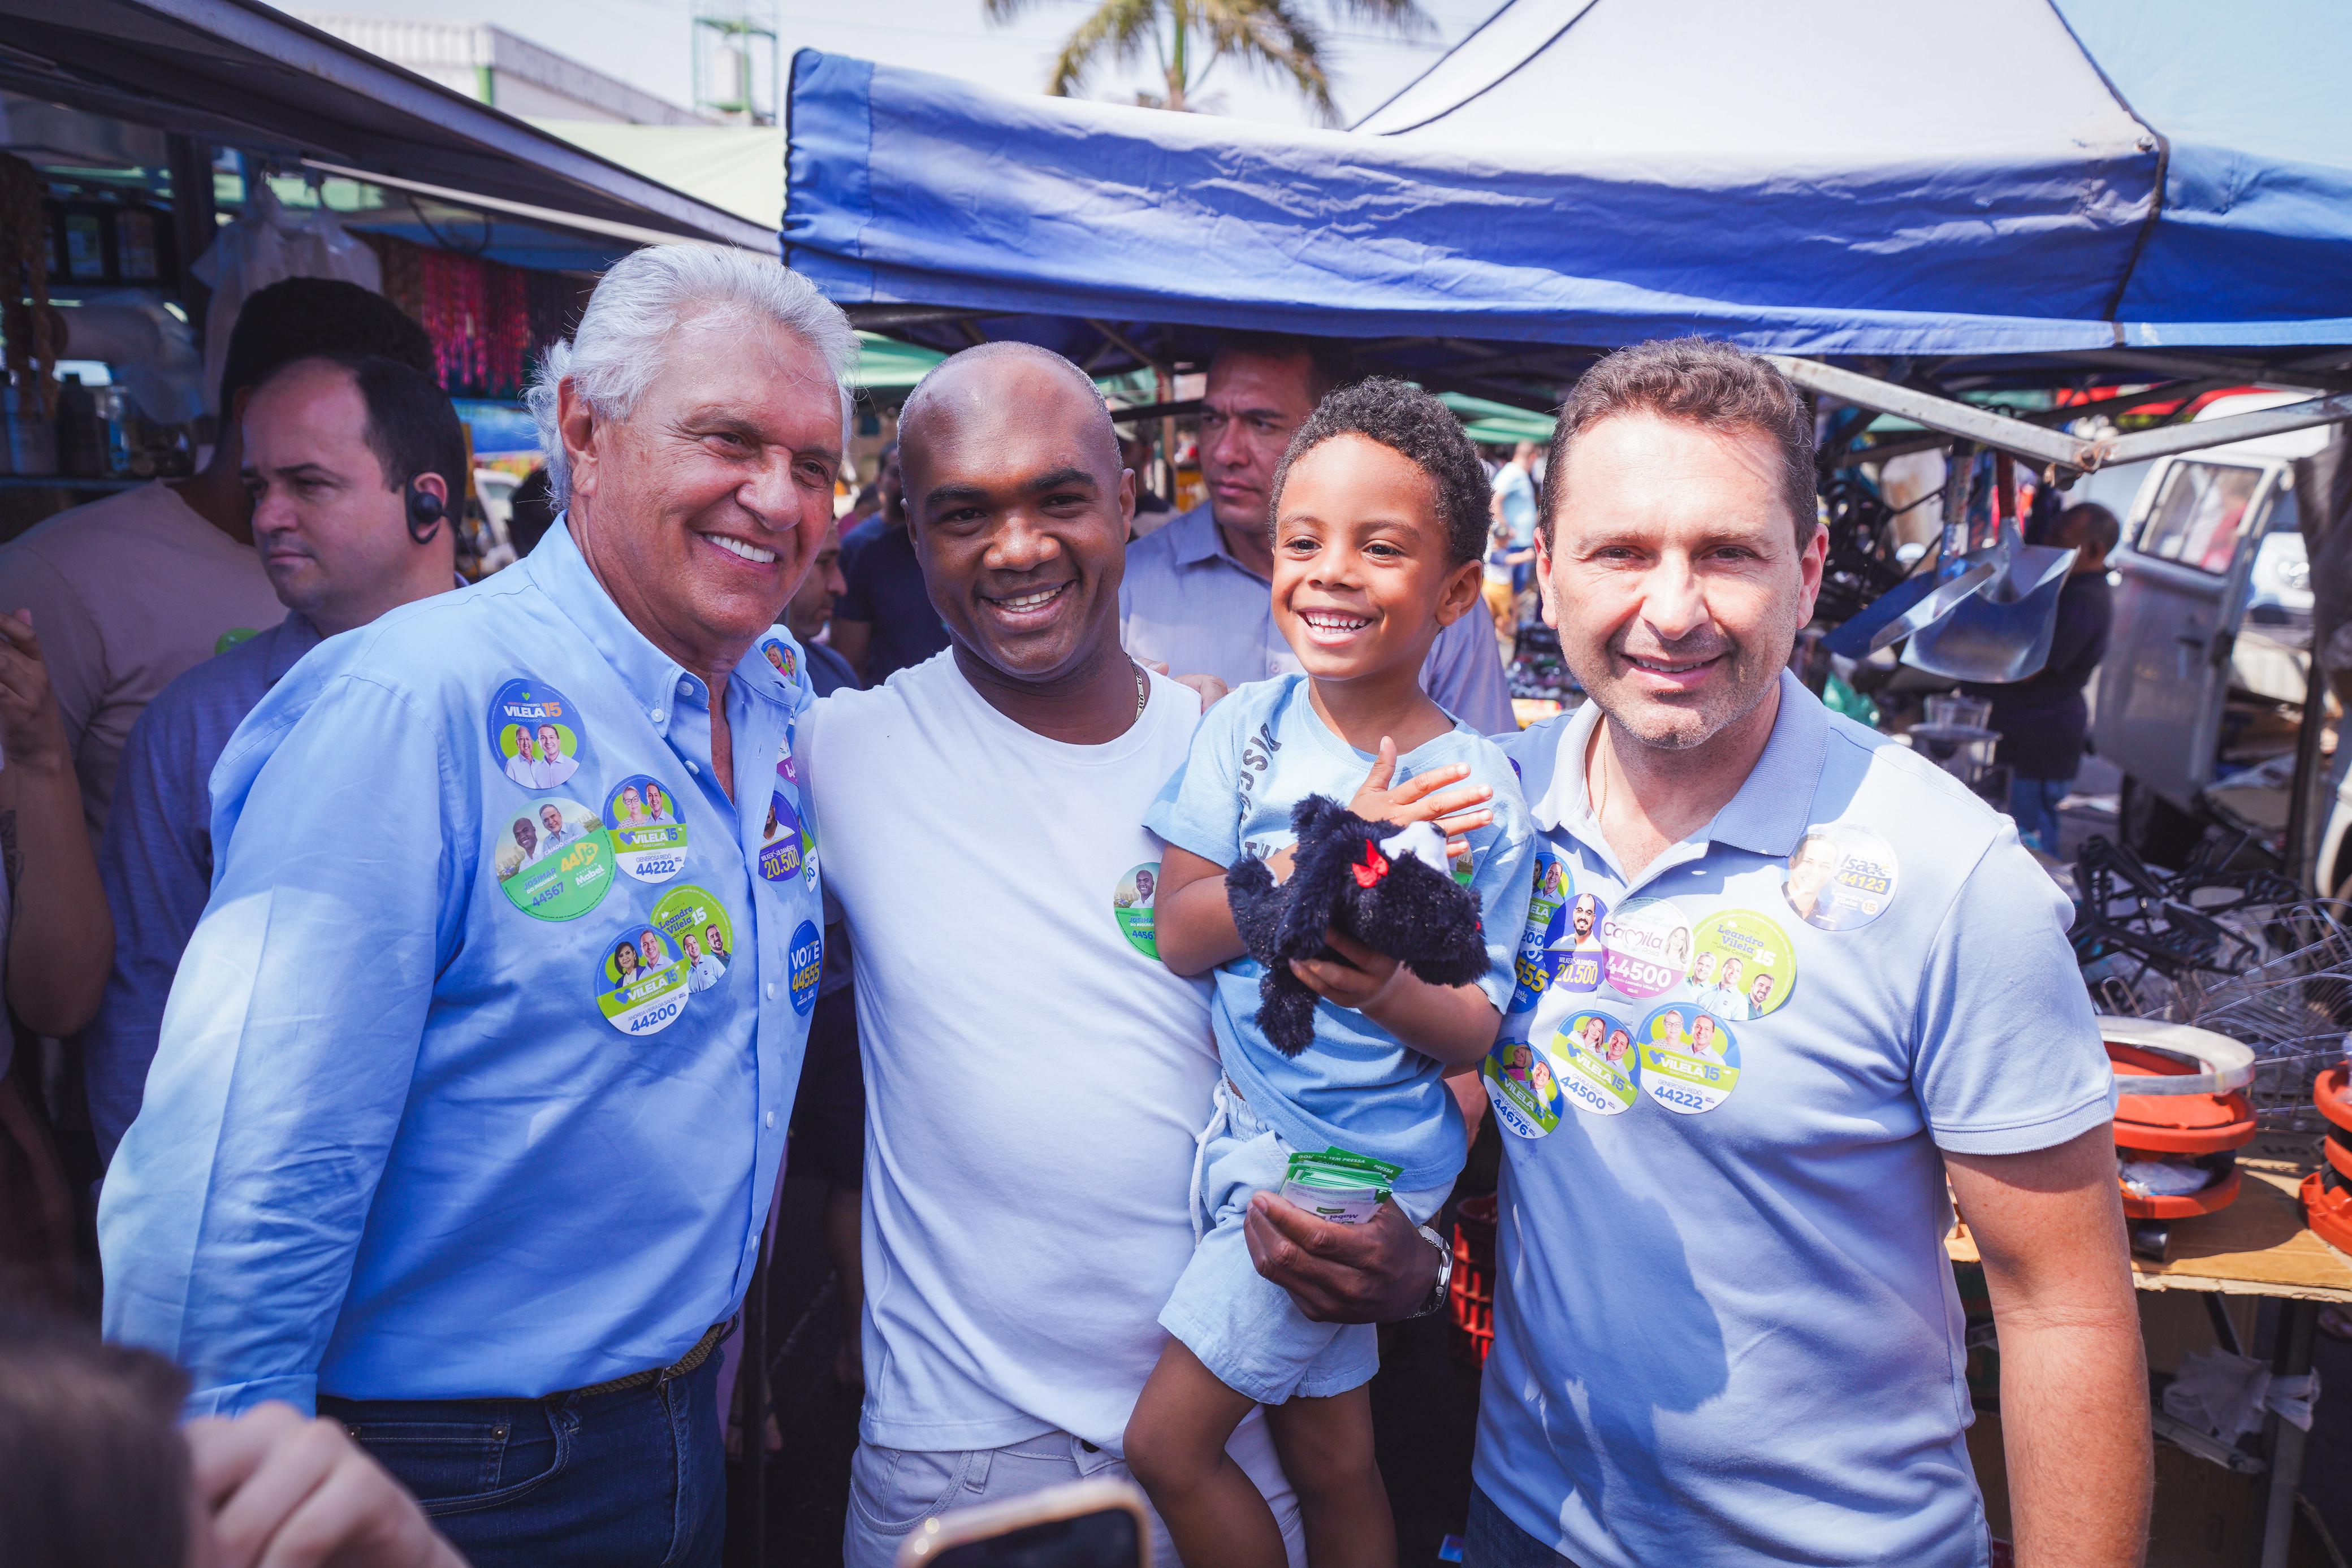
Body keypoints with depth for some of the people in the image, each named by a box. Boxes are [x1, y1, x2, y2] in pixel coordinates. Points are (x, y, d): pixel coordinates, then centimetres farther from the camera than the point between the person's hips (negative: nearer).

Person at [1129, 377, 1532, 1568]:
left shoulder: (1474, 789, -15)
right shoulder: (1248, 727, -4)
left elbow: (1487, 1032, -12)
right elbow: (1180, 931, -12)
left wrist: (1386, 988, -33)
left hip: (1358, 1165, -4)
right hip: (1249, 1127, 4)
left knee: (1166, 1441, 1)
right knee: (1329, 1460, 19)